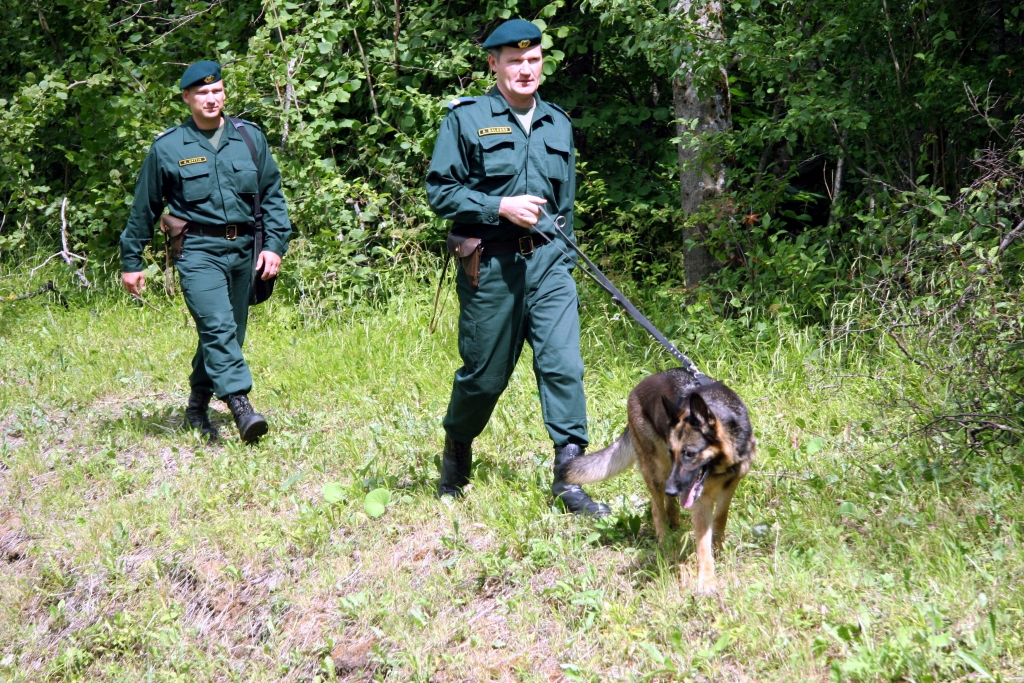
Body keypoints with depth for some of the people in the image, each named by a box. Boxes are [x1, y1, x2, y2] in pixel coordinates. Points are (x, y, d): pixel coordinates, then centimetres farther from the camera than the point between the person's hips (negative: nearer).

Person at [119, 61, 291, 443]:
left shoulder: (250, 138, 9)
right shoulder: (167, 148, 1)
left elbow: (272, 196, 13)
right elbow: (144, 208, 9)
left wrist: (275, 244, 2)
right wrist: (131, 262, 11)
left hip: (242, 250, 4)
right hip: (198, 250, -4)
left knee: (229, 334, 10)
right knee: (218, 327, -21)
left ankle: (198, 408, 26)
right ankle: (241, 407, -29)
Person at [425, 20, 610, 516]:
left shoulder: (558, 124, 14)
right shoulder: (466, 118, -1)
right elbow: (439, 191, -5)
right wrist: (501, 206, -15)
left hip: (547, 261, 3)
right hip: (489, 265, -3)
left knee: (563, 363, -10)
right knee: (484, 374, 6)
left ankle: (569, 478, -9)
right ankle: (456, 453, 32)